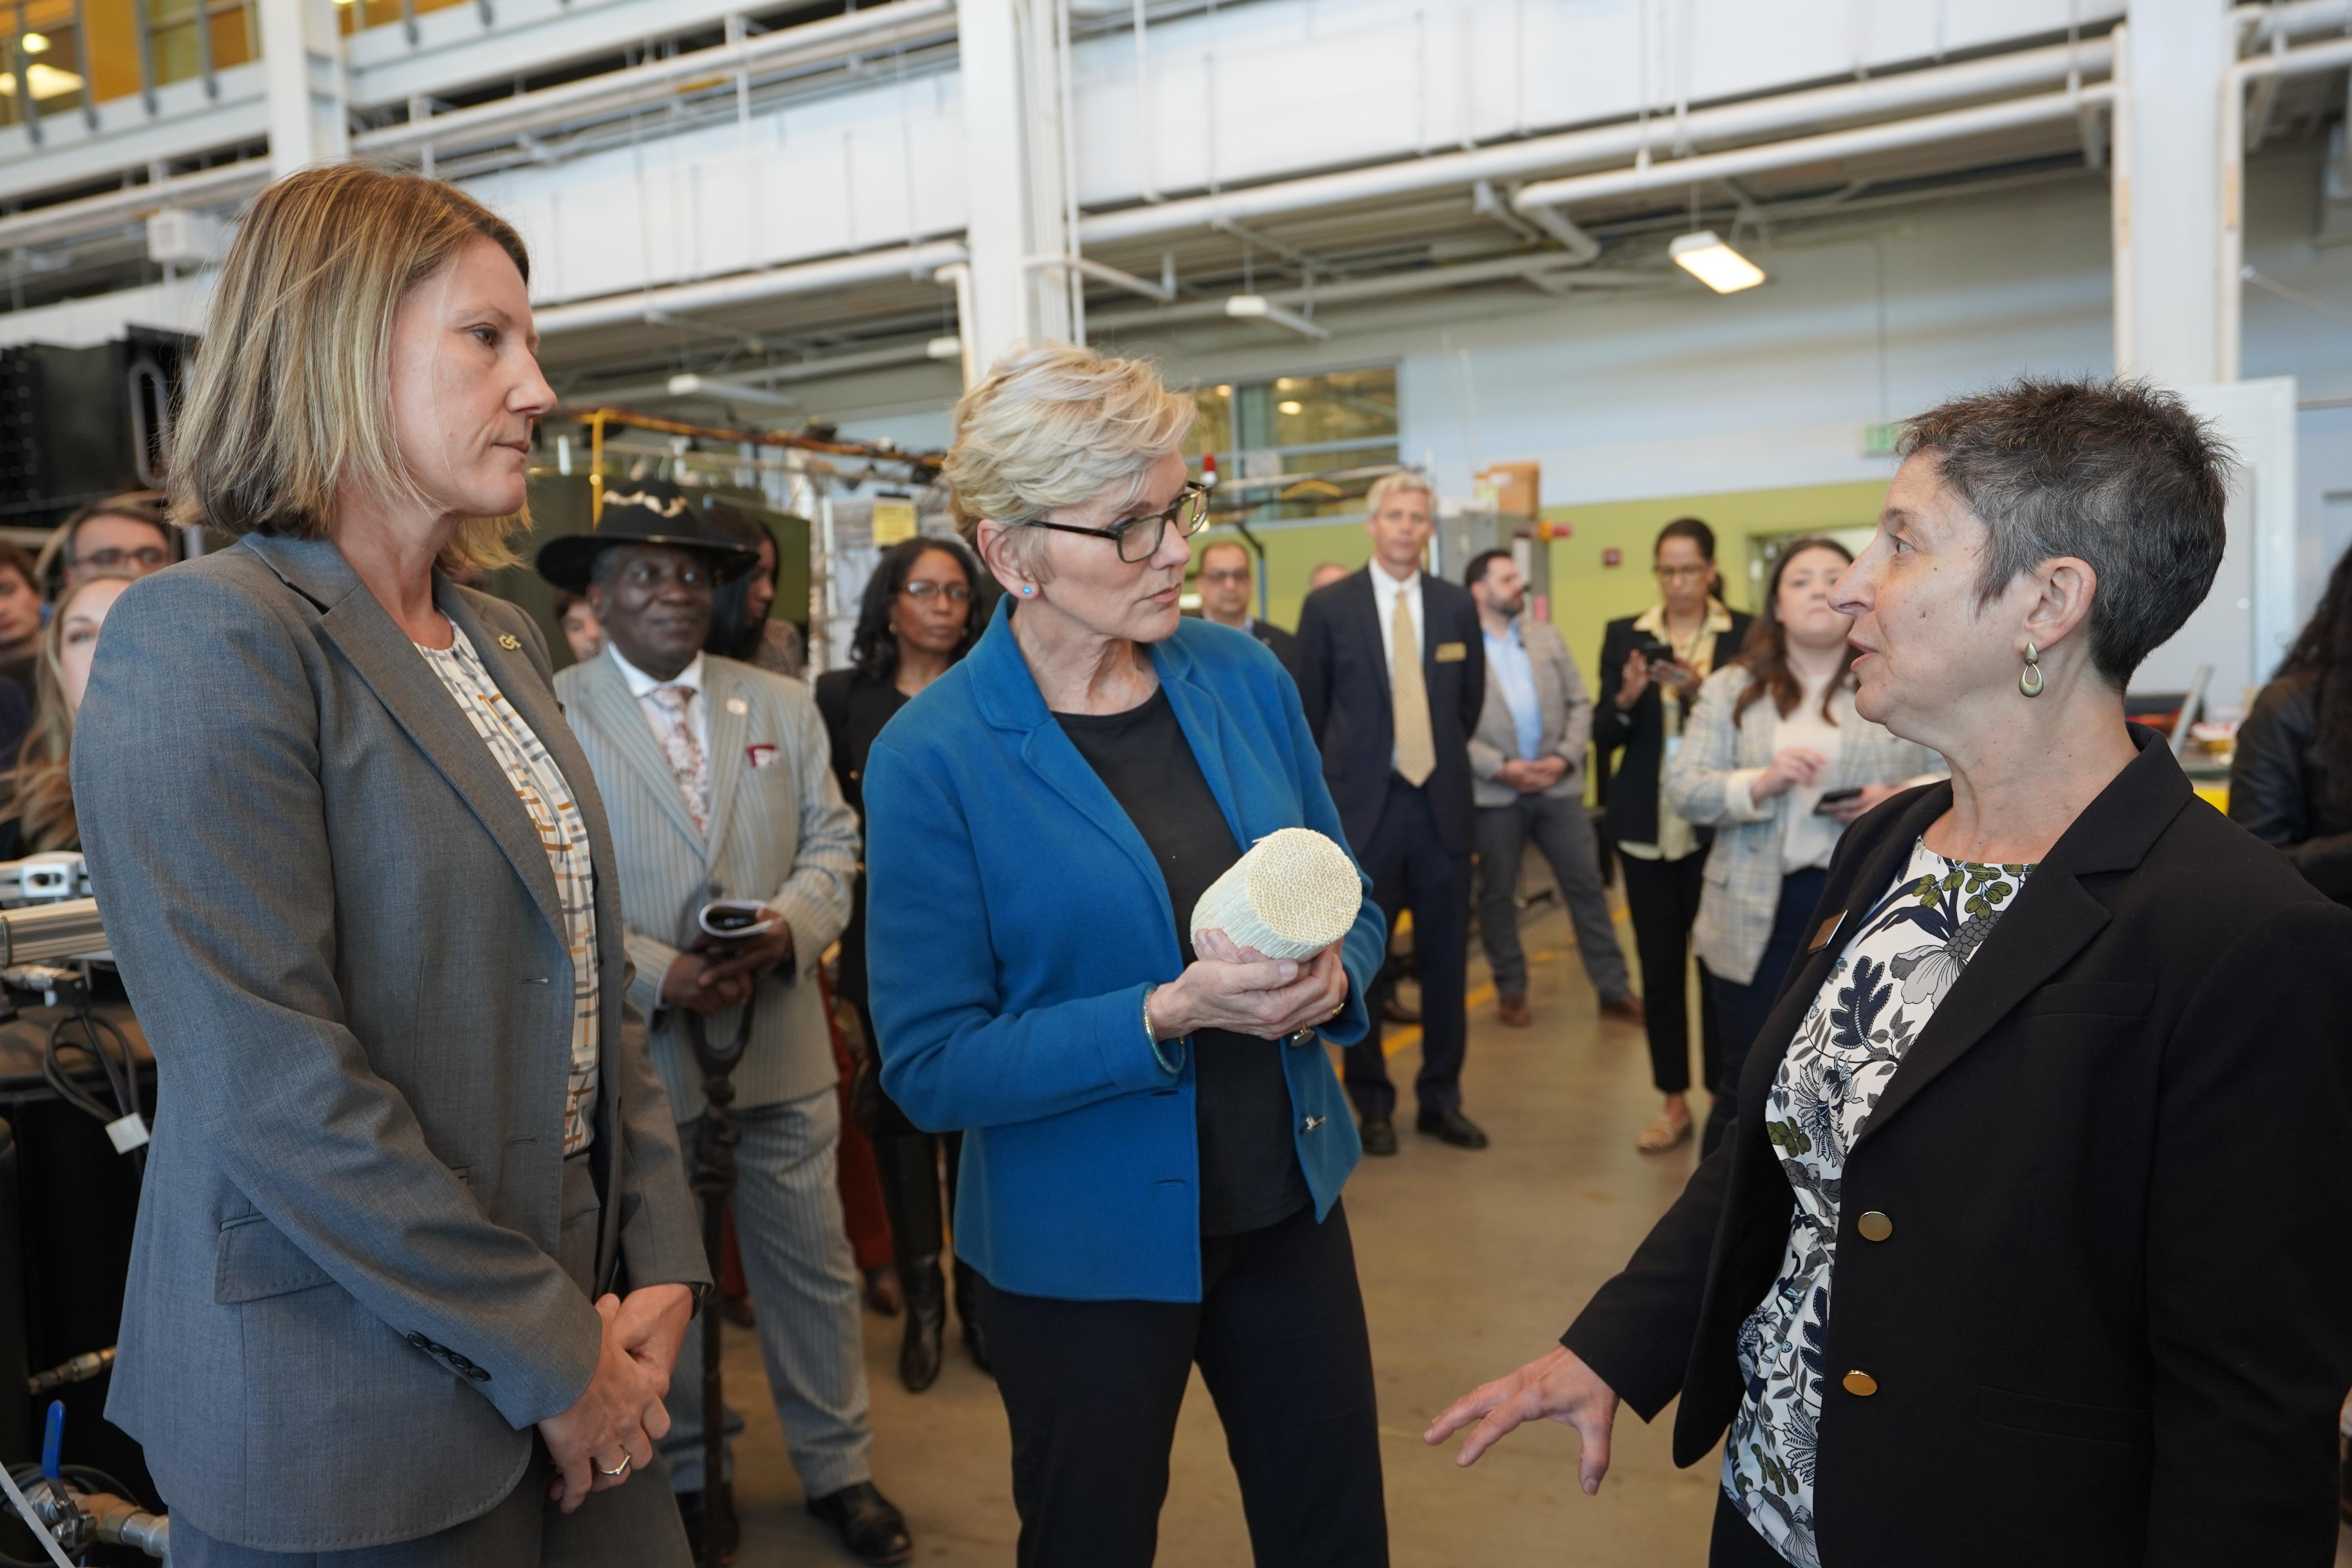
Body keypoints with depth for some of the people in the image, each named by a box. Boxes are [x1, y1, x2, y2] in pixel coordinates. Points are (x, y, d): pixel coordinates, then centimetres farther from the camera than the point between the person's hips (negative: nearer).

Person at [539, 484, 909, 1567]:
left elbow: (831, 841, 5)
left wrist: (791, 925, -15)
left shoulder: (784, 706, 8)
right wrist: (657, 974, -20)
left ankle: (839, 1469, 32)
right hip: (633, 1056, -3)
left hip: (782, 1044, 3)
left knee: (812, 1266, 13)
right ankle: (675, 1478, 37)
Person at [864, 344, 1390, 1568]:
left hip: (1287, 1202, 4)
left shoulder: (1243, 677, -3)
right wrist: (1169, 1016, -26)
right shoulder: (932, 758, -17)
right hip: (1082, 1248, -4)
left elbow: (1350, 903, 8)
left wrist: (1331, 978, -15)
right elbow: (930, 1066, -16)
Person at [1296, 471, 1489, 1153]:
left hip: (1442, 802, 3)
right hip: (1363, 803, -2)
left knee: (1446, 960, 8)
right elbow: (1313, 709, 5)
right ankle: (1373, 1102, 21)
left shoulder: (1457, 604, 5)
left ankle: (1442, 1099, 22)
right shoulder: (1329, 605, -3)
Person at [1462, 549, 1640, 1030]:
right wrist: (1499, 767, -16)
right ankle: (1511, 992, 22)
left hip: (1558, 784, 4)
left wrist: (1565, 758, -6)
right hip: (1495, 791, -3)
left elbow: (1580, 703, 8)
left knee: (1587, 885, 5)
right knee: (1497, 894, 7)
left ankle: (1614, 990, 14)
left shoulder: (1547, 635, 10)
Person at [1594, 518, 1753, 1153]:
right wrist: (1627, 699, -16)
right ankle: (1674, 1102, 19)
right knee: (1658, 966, 8)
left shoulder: (1744, 634, 0)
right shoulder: (1624, 635, 6)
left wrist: (1701, 692, -20)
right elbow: (1603, 737, 3)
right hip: (1646, 827, 3)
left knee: (1718, 960, -1)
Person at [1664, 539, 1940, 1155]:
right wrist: (1760, 784, -20)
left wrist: (1900, 800, -17)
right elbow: (1683, 791, -2)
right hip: (1760, 917, 0)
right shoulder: (1731, 688, 5)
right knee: (1747, 1085, 10)